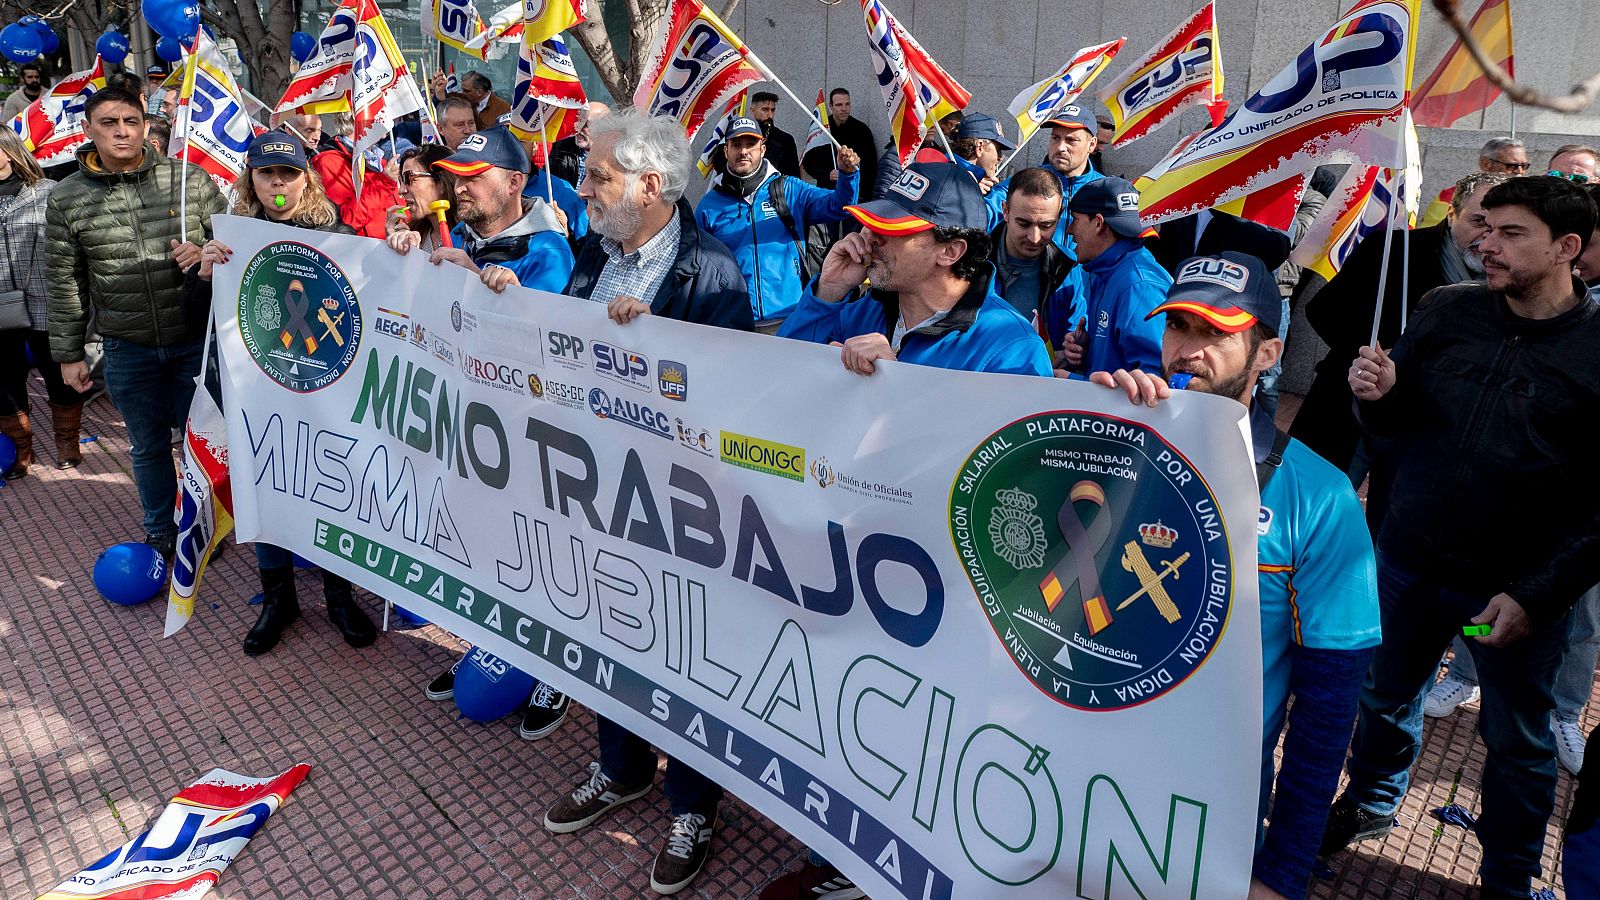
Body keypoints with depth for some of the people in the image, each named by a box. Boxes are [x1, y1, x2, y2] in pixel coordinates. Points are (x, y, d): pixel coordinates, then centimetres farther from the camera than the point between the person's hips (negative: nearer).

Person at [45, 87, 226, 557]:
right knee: (149, 447, 15)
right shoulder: (67, 198, -2)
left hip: (196, 339, -1)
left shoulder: (189, 178, -6)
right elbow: (63, 282, 4)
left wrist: (205, 254, -19)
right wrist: (68, 353, 6)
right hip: (128, 350, 1)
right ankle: (161, 533, 35)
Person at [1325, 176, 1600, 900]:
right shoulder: (1447, 311, -3)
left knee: (1517, 743, 16)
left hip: (1517, 588, -3)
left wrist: (1537, 594, -19)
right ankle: (1371, 802, 49)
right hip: (1410, 560, 3)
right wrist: (1378, 397, -17)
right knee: (1387, 697, 22)